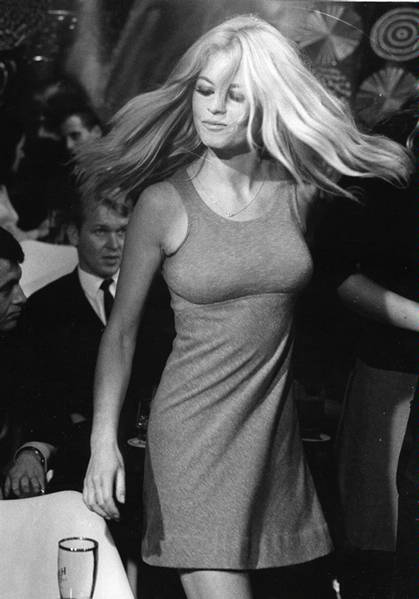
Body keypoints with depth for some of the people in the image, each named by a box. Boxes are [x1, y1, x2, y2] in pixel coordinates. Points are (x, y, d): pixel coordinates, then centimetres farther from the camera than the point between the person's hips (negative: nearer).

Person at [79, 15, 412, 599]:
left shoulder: (296, 190, 0)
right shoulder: (164, 204, -8)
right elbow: (121, 330, -4)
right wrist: (104, 441, -10)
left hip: (274, 422, 4)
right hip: (194, 426, -4)